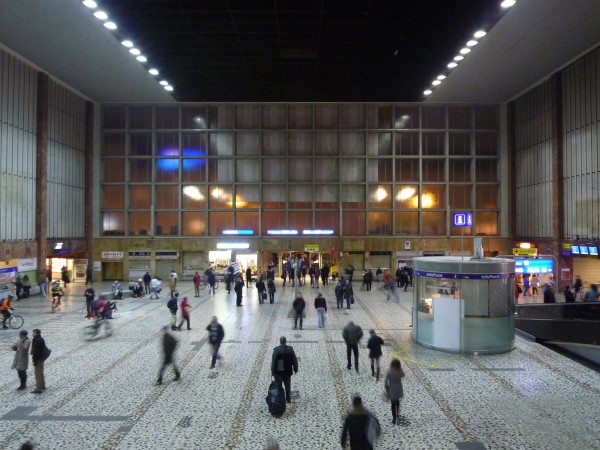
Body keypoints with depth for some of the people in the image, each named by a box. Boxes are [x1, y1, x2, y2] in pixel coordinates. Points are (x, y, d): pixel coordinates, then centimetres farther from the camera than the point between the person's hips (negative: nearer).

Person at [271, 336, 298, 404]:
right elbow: (295, 360, 0)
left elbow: (273, 361, -14)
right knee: (288, 386, 18)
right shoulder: (290, 349, -6)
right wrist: (295, 369, 12)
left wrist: (273, 371, -5)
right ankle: (288, 399, 25)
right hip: (288, 371, 3)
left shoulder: (276, 350, -15)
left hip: (278, 372, -3)